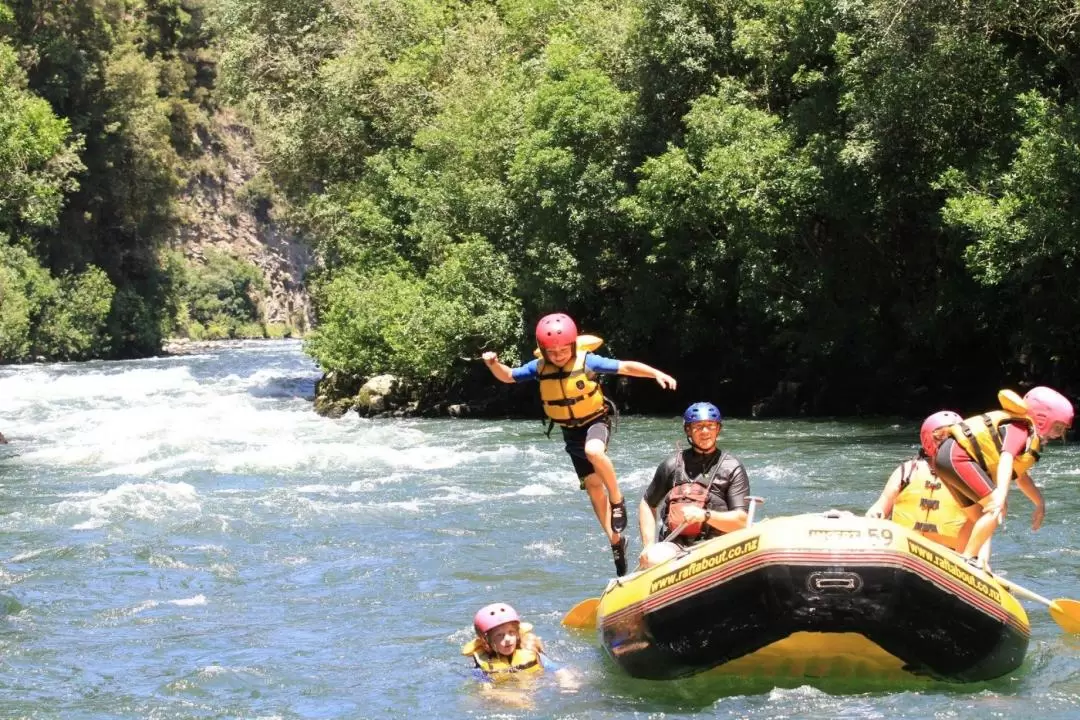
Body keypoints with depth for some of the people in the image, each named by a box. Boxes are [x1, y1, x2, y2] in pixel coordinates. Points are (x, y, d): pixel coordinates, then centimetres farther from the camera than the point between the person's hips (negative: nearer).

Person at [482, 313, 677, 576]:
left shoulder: (587, 361, -19)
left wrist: (657, 374, -30)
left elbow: (626, 367, -19)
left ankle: (618, 500, -18)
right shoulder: (539, 367, -8)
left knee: (593, 451, -38)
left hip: (596, 420, -4)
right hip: (570, 429, 5)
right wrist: (493, 364, -18)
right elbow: (508, 376, 3)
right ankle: (615, 540, 15)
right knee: (593, 485, 6)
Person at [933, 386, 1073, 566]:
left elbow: (1021, 477, 33)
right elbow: (1006, 459, -30)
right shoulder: (1021, 428, -12)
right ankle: (968, 559, -16)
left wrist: (1040, 503, 31)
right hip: (957, 457, -11)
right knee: (996, 510, -16)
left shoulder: (1031, 436, 19)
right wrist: (1001, 495, -43)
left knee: (980, 520, 17)